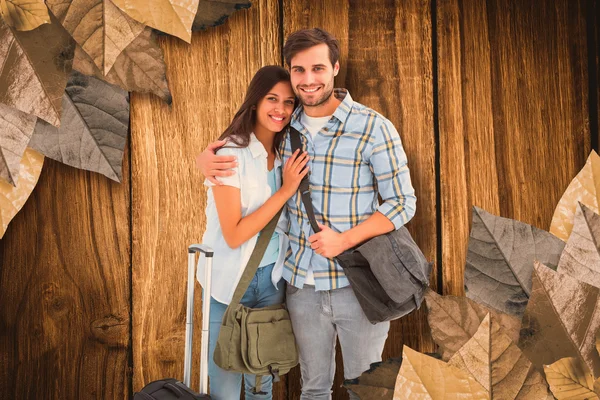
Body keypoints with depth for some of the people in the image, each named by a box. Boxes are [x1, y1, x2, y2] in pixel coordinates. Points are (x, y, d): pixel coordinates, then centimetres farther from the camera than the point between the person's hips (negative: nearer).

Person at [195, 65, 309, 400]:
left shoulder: (287, 155, 2)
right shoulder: (231, 153, -17)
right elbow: (234, 235, -22)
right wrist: (285, 191, -21)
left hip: (272, 278, 5)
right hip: (230, 282, -5)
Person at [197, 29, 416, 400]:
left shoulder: (374, 129, -12)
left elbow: (403, 202, -9)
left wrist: (346, 239, -21)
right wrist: (207, 157, -7)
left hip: (358, 284, -3)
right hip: (301, 284, 4)